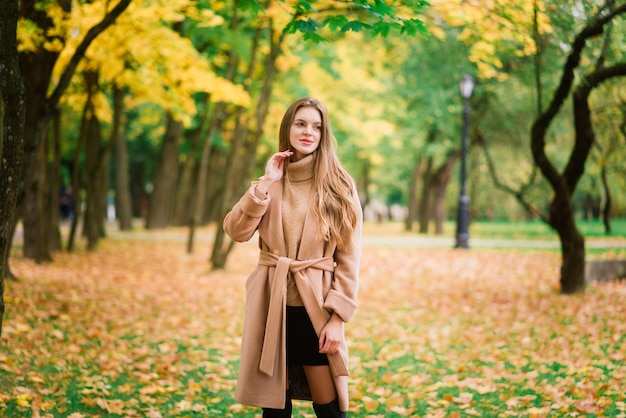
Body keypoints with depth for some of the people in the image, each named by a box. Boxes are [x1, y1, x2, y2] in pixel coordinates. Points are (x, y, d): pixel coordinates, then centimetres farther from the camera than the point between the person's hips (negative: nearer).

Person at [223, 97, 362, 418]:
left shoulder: (339, 186, -1)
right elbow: (237, 231, -6)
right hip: (273, 306, 3)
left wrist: (337, 316, -11)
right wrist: (266, 184, -11)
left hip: (316, 307, -2)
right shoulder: (271, 182, 8)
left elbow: (349, 257, -4)